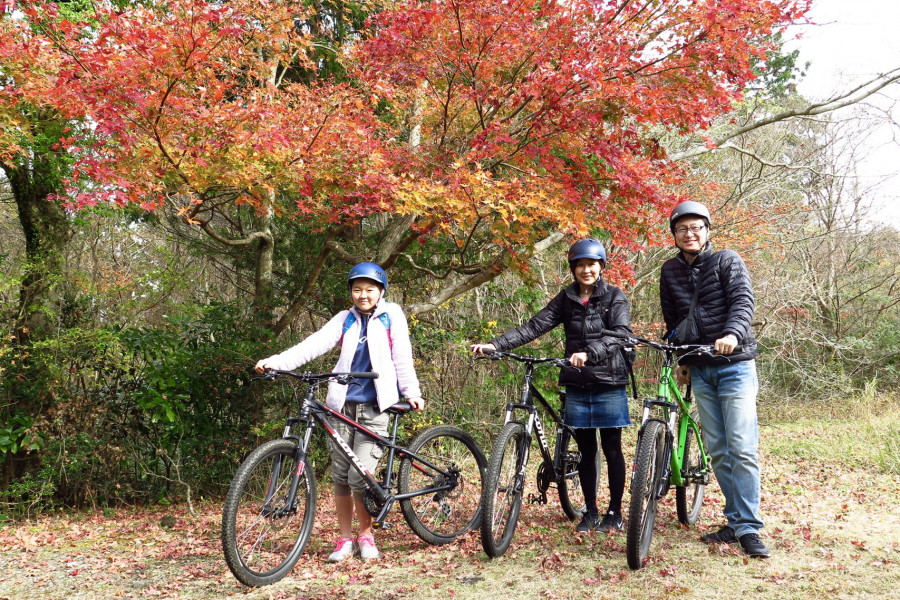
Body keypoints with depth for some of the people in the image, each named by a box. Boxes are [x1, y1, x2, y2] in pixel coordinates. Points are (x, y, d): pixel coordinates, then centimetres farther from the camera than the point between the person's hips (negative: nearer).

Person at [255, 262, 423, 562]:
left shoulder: (391, 315, 5)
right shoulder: (345, 319, 10)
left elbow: (402, 356, 3)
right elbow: (314, 344, -1)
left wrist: (412, 392, -6)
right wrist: (275, 361, -13)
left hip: (374, 408, -3)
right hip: (342, 406, 3)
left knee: (360, 477, -10)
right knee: (341, 477, 6)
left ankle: (366, 535, 13)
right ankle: (345, 540, 22)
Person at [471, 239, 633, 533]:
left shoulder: (615, 297, -2)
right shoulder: (566, 299, 7)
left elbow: (621, 332, -18)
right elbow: (534, 326, -3)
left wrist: (589, 353, -35)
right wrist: (495, 344, -15)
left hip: (609, 384, -3)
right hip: (577, 386, 3)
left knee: (612, 449, 4)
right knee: (586, 450, 10)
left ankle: (615, 512, 16)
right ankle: (590, 512, 21)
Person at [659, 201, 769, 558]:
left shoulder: (727, 261, -3)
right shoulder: (670, 272, 10)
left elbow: (743, 301, -16)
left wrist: (732, 334, -34)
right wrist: (680, 360, 13)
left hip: (735, 365, -4)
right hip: (700, 370, 5)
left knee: (742, 448, -9)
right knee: (717, 450, 7)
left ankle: (748, 528, -3)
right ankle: (736, 522, 17)